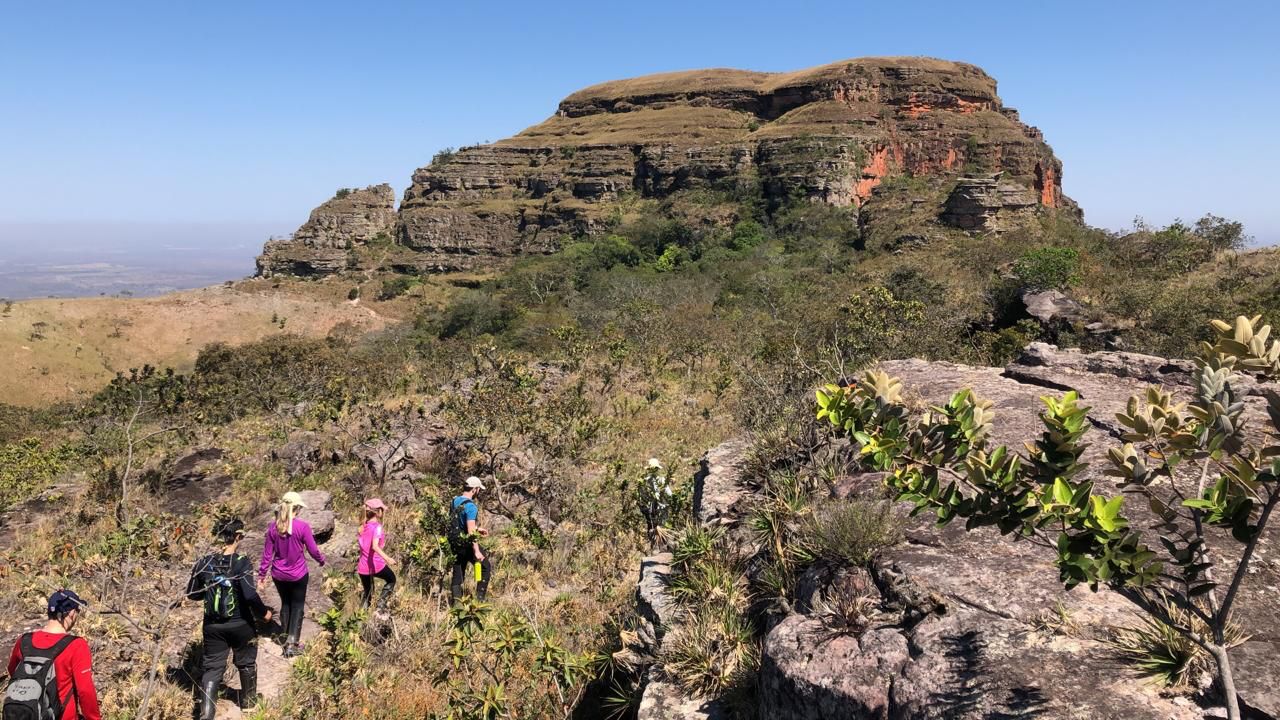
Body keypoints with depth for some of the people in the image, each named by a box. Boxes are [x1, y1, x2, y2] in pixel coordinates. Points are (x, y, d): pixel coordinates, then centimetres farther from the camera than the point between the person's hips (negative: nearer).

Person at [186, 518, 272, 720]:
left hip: (212, 625, 3)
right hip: (240, 625, -3)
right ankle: (248, 701, 38)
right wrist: (264, 612, -11)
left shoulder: (204, 562, -7)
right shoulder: (242, 563, -20)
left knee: (212, 667, 12)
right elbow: (250, 595, -27)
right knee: (246, 663, 20)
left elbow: (191, 594, 2)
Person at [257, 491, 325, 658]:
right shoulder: (302, 526, -19)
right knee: (298, 606, 10)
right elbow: (313, 550, -10)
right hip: (298, 575, -4)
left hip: (279, 575, 4)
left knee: (285, 604, 21)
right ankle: (292, 643, 5)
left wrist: (261, 575, 8)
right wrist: (322, 560, 10)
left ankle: (286, 639, 31)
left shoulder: (273, 527, -7)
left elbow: (267, 554, -2)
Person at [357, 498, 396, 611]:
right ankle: (381, 600, 2)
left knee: (367, 593, 20)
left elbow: (362, 546, 14)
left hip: (363, 567, 6)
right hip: (376, 564, -6)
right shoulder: (377, 527, -15)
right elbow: (375, 546, -29)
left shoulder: (363, 527, 6)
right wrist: (386, 557, -39)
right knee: (391, 580, 20)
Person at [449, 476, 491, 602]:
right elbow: (471, 532, -25)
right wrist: (476, 551, -23)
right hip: (467, 544, -8)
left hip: (455, 543, 8)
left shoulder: (455, 501, 6)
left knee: (457, 574, 13)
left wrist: (477, 528, 23)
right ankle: (479, 599, 6)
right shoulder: (470, 506, -21)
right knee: (485, 568, 7)